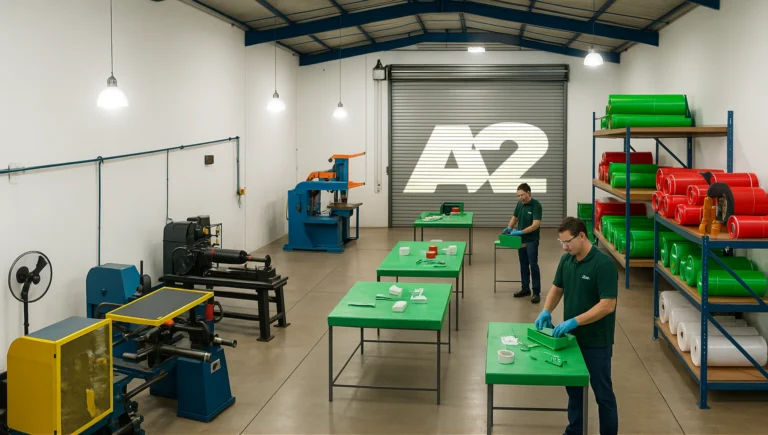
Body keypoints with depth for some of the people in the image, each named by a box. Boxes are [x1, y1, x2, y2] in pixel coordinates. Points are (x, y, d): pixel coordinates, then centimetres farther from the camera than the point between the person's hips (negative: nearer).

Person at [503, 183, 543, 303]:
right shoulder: (519, 204, 6)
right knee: (523, 265, 12)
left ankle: (536, 292, -4)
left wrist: (520, 232, -25)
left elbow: (536, 224, -22)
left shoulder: (536, 205, -16)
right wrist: (509, 228, -1)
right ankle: (525, 289, 21)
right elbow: (514, 217, 18)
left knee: (533, 265, -7)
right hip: (521, 239, 7)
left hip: (531, 240, -7)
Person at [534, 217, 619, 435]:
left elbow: (608, 305, -25)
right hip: (571, 337, 7)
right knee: (573, 388, 18)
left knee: (602, 392, 5)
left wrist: (574, 321, -28)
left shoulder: (603, 264, -21)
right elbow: (557, 288, 14)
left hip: (596, 341, -7)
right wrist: (546, 311, -4)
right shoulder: (566, 260, 2)